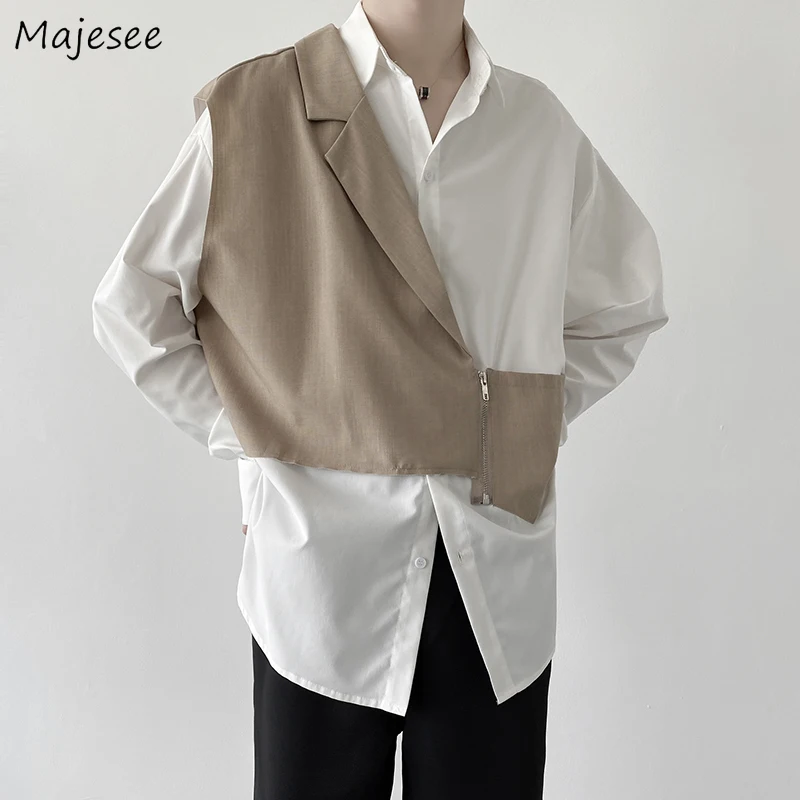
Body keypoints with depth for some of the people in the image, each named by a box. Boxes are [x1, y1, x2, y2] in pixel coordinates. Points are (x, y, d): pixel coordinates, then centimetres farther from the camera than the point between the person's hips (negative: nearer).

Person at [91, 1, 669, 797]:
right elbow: (130, 307, 4)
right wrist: (241, 432, -3)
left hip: (501, 570, 3)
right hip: (325, 553, -2)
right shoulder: (255, 110, -4)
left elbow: (623, 310, 17)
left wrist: (536, 422, 5)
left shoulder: (540, 124, 5)